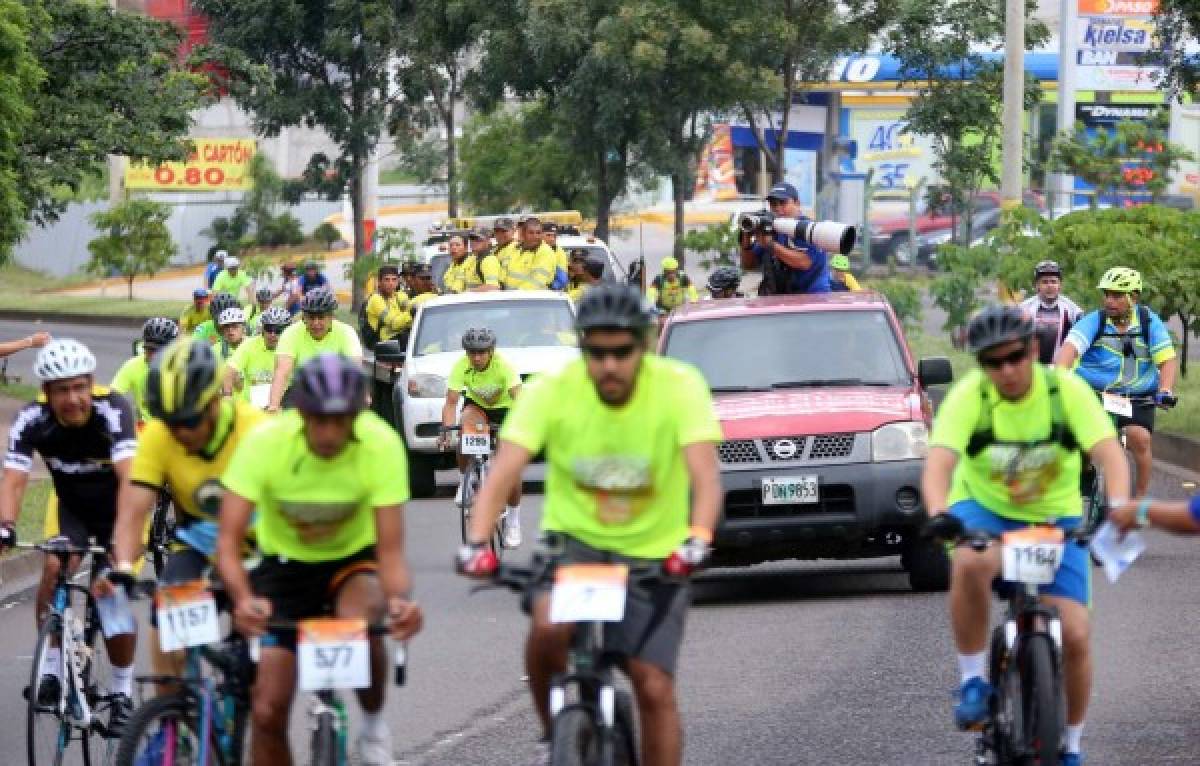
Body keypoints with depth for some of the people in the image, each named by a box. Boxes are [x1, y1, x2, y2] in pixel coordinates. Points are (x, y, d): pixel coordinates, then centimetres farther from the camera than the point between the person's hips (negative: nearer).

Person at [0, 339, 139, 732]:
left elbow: (129, 475, -43)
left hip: (117, 507, -2)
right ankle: (50, 668, -9)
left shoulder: (112, 410, -33)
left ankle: (122, 691, 13)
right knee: (54, 568, -24)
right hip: (72, 506, 2)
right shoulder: (32, 420, -25)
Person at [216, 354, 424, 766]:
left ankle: (373, 724, -8)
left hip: (354, 559, -1)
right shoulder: (264, 442, -27)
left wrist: (400, 599, -49)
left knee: (363, 622, -36)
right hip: (286, 564, 1)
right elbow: (228, 541, -30)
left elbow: (390, 549, -27)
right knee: (267, 711, -8)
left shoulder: (382, 445, -27)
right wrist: (243, 601, -50)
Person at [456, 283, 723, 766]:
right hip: (573, 539, 0)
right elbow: (503, 472, -23)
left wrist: (698, 537, -48)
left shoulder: (680, 386, -18)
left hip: (654, 555, 0)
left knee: (655, 690, -7)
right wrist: (476, 542, -41)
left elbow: (705, 473, -28)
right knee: (549, 628, -30)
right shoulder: (551, 391, -16)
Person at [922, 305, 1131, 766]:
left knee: (1074, 637, -11)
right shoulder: (969, 397, -18)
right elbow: (938, 465, -30)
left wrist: (1117, 506, -47)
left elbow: (1110, 455, -27)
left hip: (1055, 520, 1)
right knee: (970, 565, -38)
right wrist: (939, 515, -51)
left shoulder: (1066, 390, -17)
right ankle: (973, 682, -18)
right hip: (984, 512, -1)